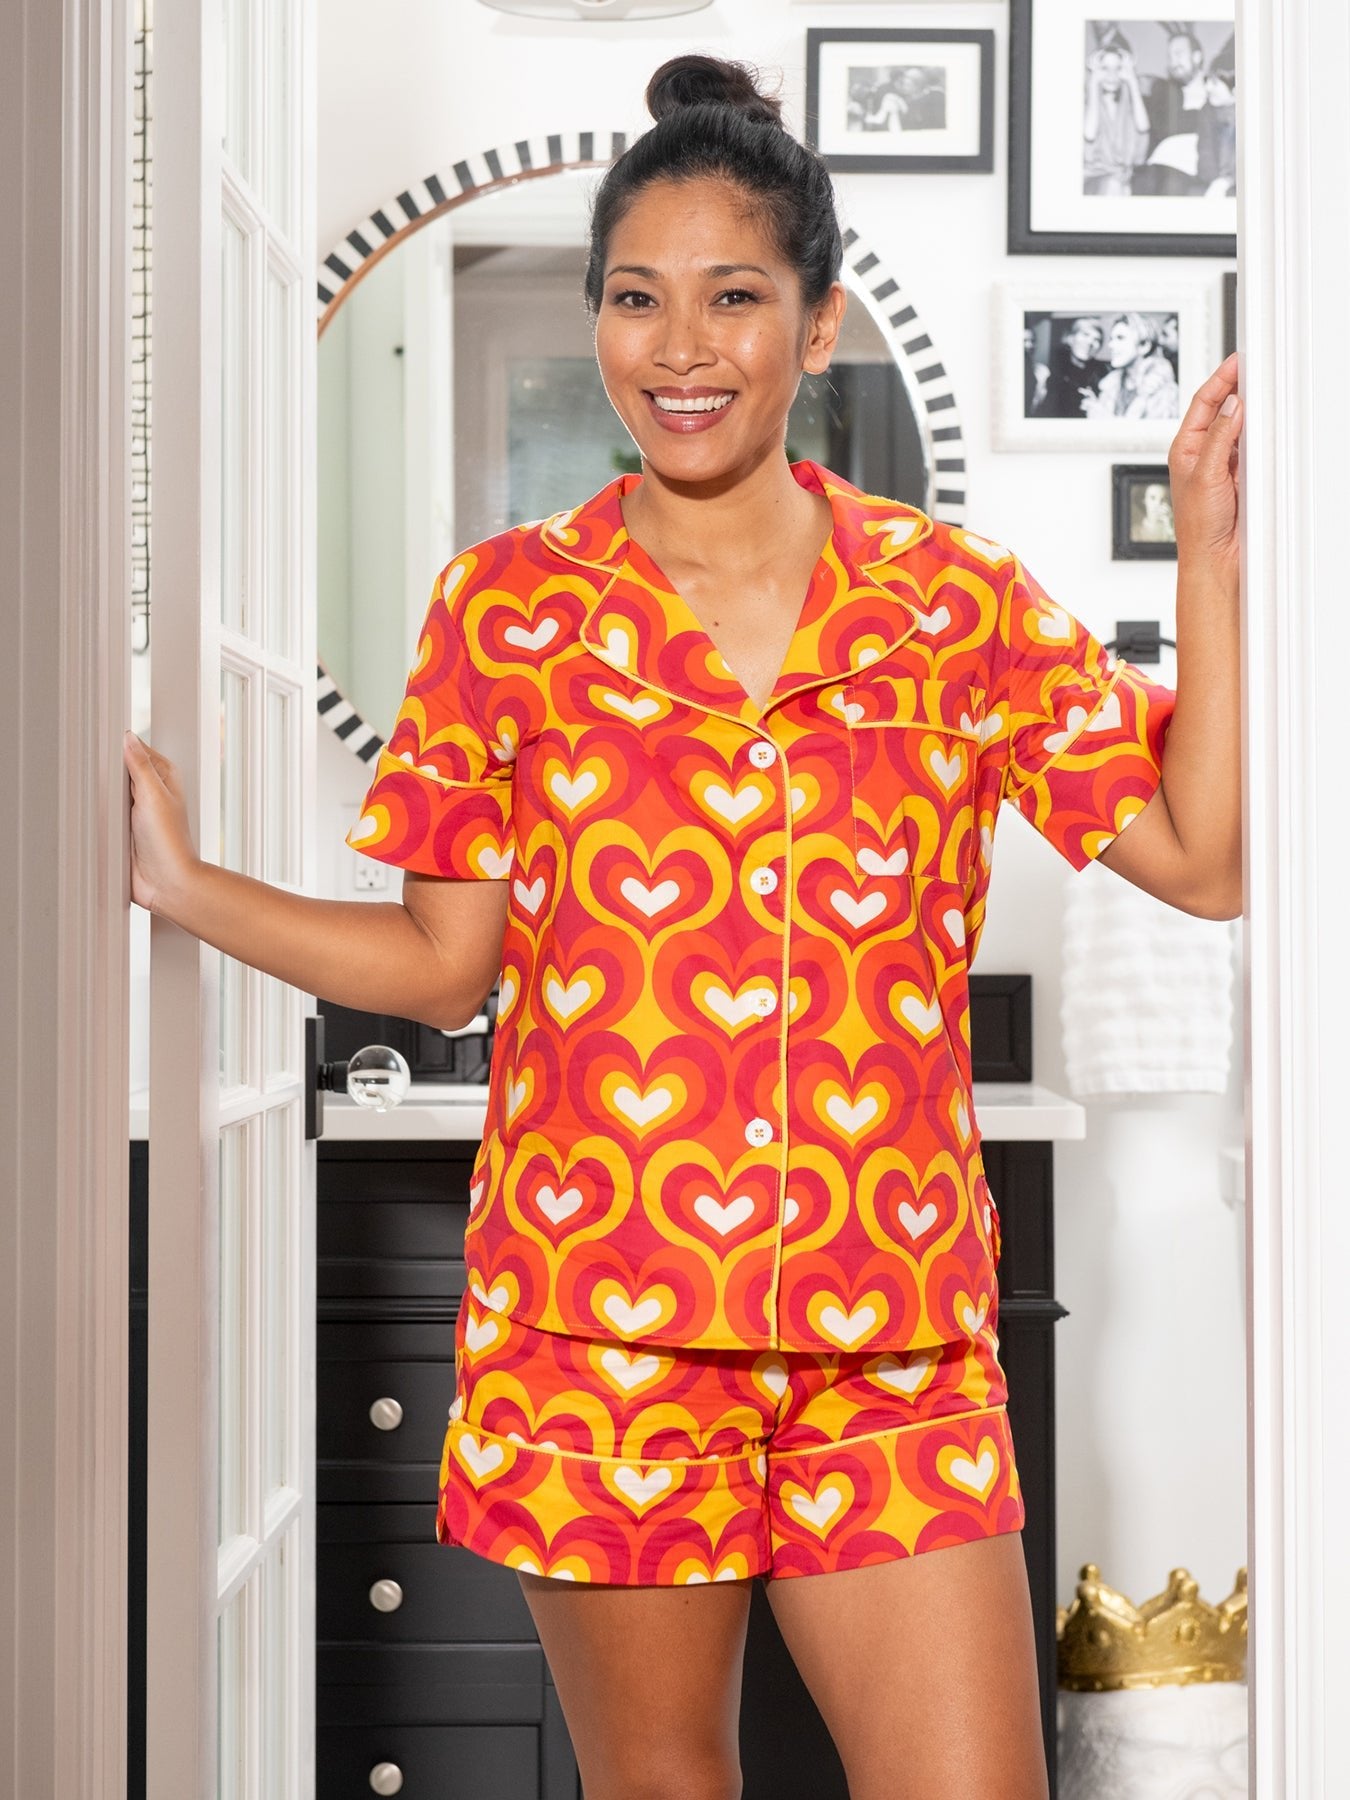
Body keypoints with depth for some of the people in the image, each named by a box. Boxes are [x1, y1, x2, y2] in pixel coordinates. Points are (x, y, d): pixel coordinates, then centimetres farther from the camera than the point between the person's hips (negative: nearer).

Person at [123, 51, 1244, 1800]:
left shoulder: (954, 596, 4)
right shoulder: (509, 603, 2)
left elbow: (1202, 857, 1)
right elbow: (446, 962, 6)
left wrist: (1207, 556, -3)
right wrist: (181, 885, -3)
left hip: (892, 1333, 1)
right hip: (598, 1324, 0)